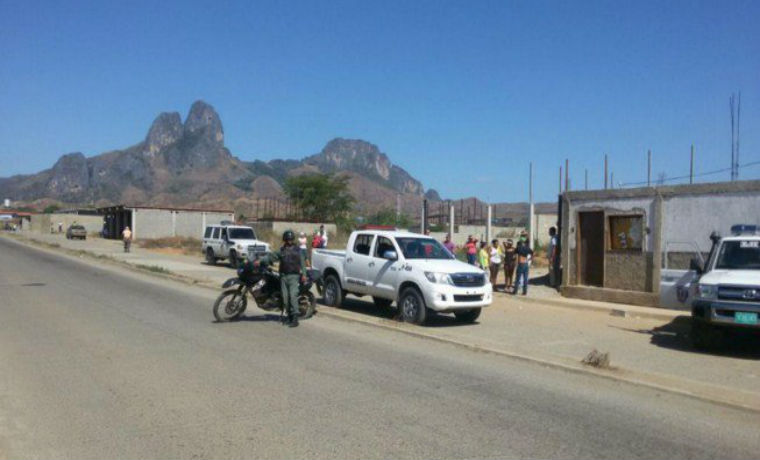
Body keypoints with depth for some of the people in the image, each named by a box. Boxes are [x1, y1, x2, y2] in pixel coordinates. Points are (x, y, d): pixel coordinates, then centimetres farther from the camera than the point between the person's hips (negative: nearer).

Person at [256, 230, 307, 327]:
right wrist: (260, 260, -6)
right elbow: (271, 256, 7)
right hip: (283, 276, 4)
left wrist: (304, 274, -5)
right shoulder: (281, 250, 16)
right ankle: (289, 315, 16)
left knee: (293, 296, -15)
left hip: (294, 276, -3)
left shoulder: (297, 249, 8)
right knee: (285, 297, 2)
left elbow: (302, 262, 5)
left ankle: (295, 318, -16)